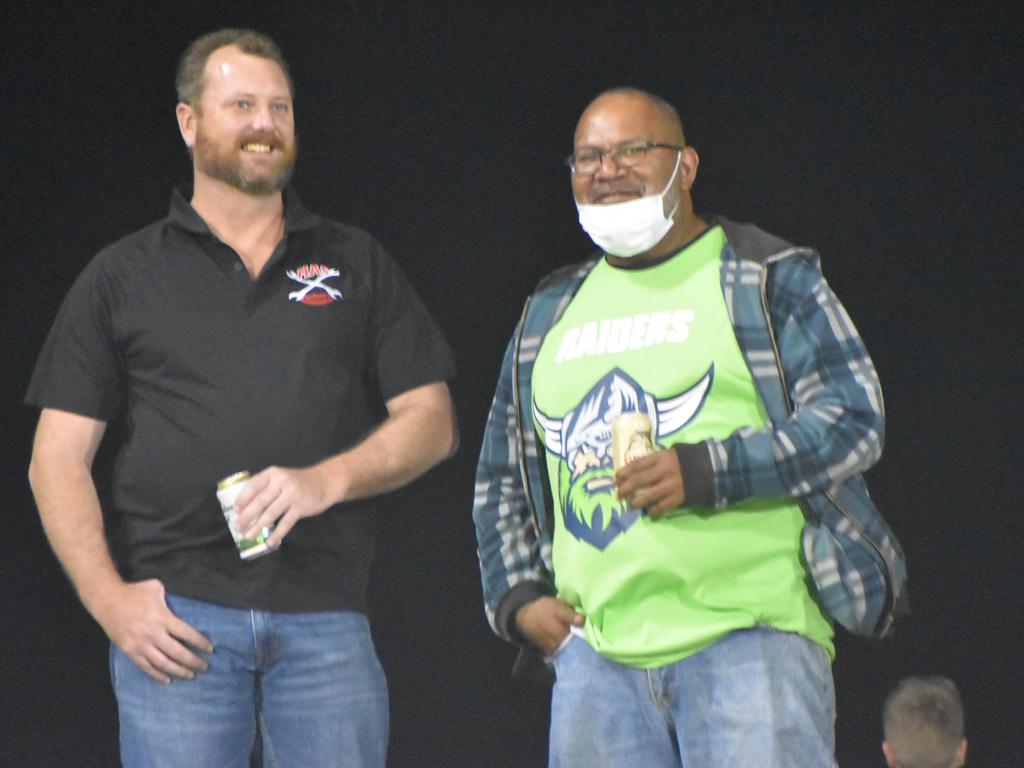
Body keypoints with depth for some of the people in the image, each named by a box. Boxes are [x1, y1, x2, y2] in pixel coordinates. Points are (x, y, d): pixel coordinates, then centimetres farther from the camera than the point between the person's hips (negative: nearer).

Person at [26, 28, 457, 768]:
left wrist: (327, 480, -10)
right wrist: (110, 599, -7)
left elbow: (431, 422, 9)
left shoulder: (355, 263, 14)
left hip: (326, 618, 1)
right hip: (177, 617, -1)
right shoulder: (122, 278, 10)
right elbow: (58, 461, 7)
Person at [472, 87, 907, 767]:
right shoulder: (549, 315, 21)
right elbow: (501, 478, 28)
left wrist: (708, 472, -15)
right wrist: (516, 596, 12)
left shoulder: (770, 282, 6)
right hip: (594, 651, 5)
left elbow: (853, 418, -4)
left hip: (748, 636, -5)